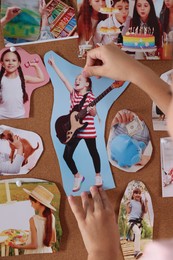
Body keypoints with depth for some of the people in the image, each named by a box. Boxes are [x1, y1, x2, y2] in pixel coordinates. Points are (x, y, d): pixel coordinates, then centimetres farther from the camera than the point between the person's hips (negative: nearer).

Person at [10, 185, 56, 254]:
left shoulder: (33, 220, -20)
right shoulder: (51, 217, -5)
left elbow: (34, 245, -18)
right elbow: (53, 240, 5)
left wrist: (18, 246, -8)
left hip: (35, 254, -5)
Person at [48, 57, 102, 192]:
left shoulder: (90, 96, -6)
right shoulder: (73, 93, 6)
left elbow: (94, 113, -5)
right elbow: (64, 79, 3)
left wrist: (90, 110, -28)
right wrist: (54, 65, 0)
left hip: (88, 129, -4)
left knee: (93, 152, 10)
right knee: (67, 155, -1)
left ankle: (98, 176, 30)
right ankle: (78, 177, 17)